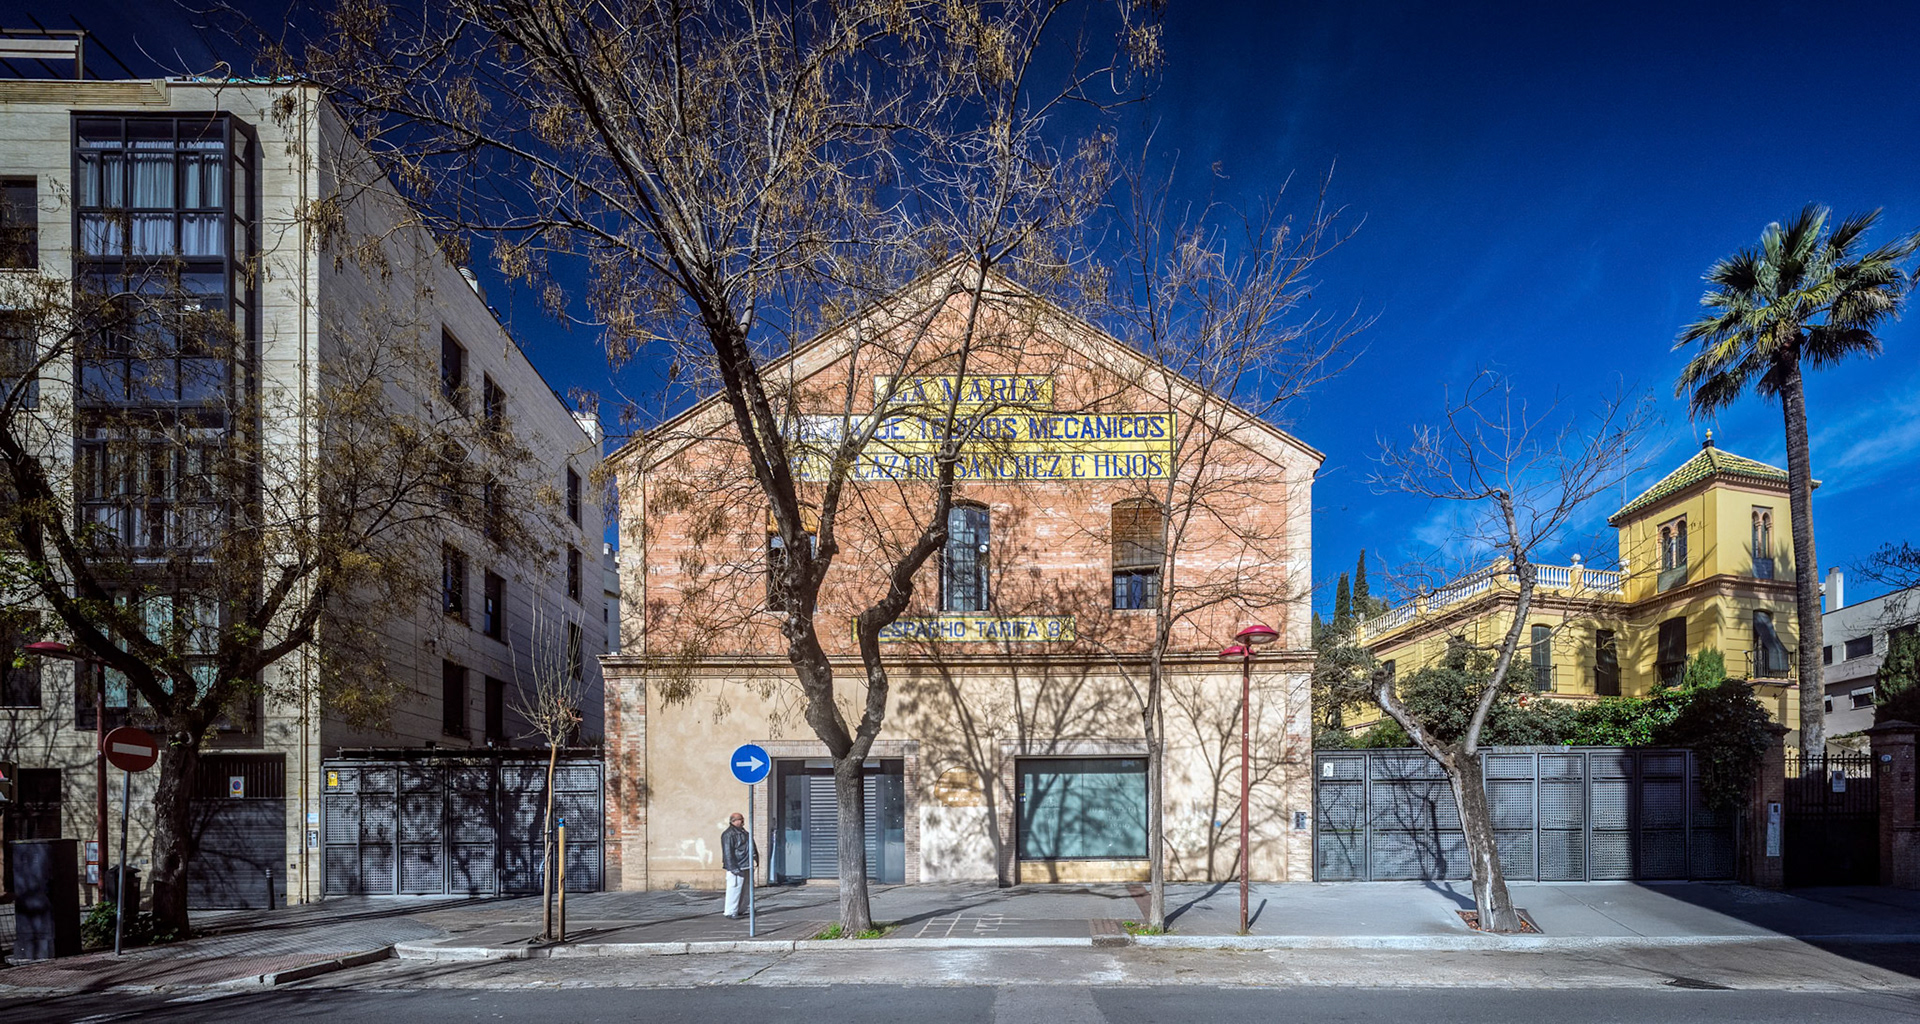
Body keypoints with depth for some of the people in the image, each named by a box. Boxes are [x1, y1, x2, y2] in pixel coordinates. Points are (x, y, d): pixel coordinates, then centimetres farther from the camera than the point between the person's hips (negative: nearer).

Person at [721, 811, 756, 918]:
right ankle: (731, 912, -4)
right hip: (737, 867, -10)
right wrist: (733, 868, -22)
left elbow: (751, 847, 28)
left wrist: (755, 856, 22)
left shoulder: (743, 832, 18)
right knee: (735, 889, -9)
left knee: (745, 890, 14)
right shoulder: (728, 834, -13)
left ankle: (741, 910, 24)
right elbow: (728, 853, -18)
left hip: (746, 867, 10)